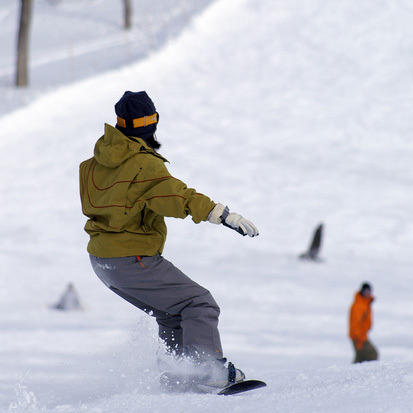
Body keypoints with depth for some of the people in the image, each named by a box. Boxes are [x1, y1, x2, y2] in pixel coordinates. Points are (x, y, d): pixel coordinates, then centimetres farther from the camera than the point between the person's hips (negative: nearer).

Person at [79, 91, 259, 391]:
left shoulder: (97, 160, 6)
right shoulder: (144, 165, -19)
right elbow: (177, 195, -31)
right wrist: (223, 214, -36)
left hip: (102, 260, 9)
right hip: (133, 260, -9)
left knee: (173, 315, 19)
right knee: (199, 304, -6)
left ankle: (176, 376, 17)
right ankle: (207, 368, -21)